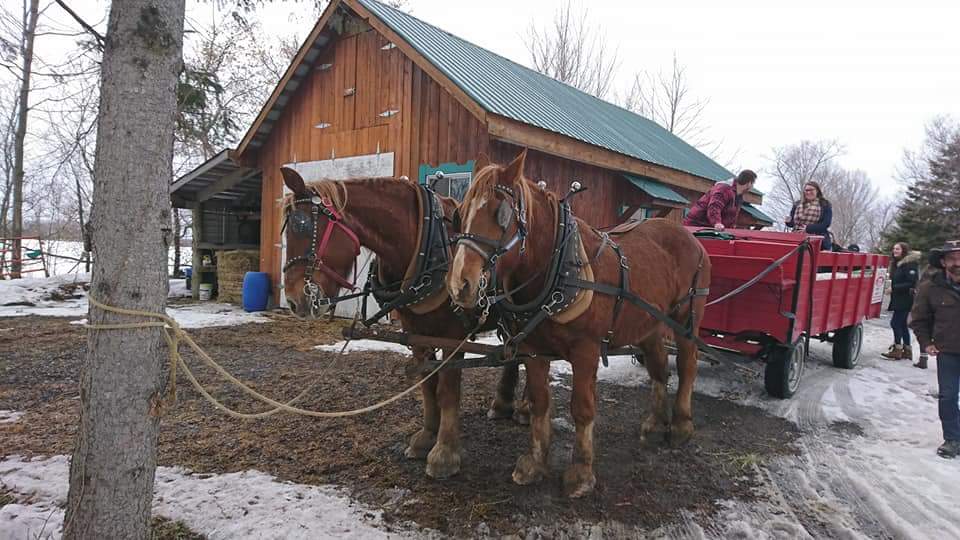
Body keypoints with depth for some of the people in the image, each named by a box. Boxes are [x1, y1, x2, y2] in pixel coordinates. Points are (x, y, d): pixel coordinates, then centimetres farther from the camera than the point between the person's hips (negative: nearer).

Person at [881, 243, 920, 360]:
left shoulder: (910, 264, -14)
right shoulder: (897, 263, 13)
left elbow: (911, 283, -20)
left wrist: (894, 288, -18)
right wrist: (891, 287, 4)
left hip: (905, 299, -9)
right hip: (898, 299, 9)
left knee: (895, 322, -8)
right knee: (902, 324, 13)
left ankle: (897, 350, -2)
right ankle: (907, 350, 20)